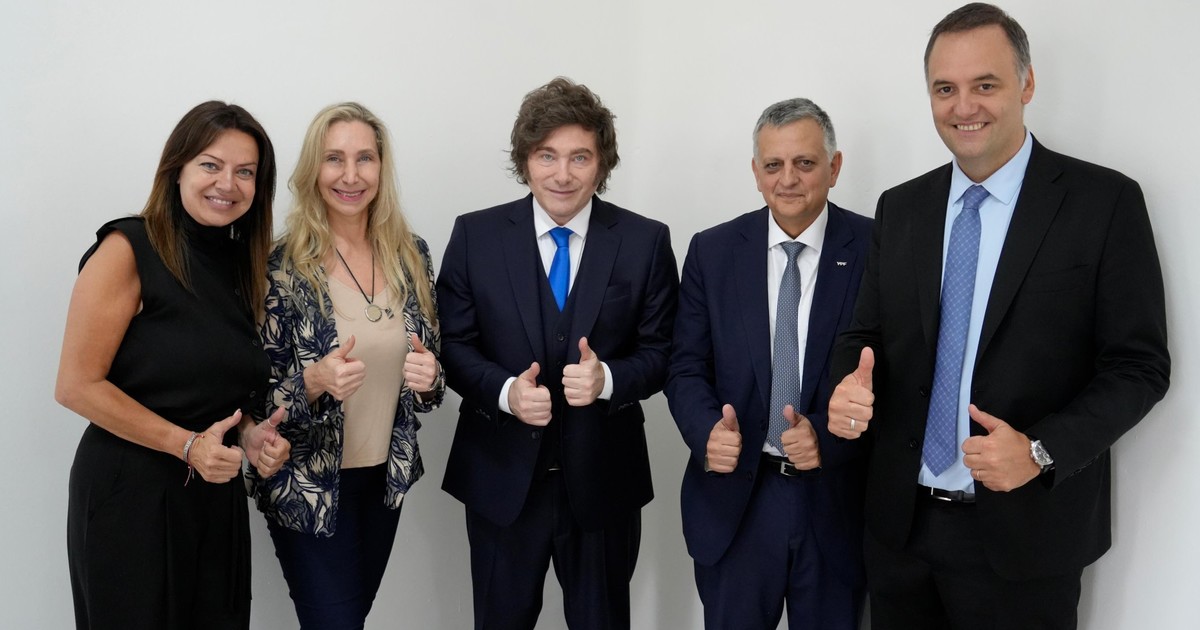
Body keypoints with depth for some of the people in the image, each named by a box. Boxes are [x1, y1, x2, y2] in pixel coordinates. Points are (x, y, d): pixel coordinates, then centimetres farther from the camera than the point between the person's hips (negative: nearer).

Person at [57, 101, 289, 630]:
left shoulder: (245, 264, 8)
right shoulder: (129, 249, -11)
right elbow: (76, 386, -14)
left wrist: (249, 434, -1)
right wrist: (187, 444, -18)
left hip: (217, 494, 6)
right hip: (130, 489, -6)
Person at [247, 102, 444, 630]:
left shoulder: (411, 254, -2)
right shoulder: (281, 266, -14)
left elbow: (427, 363, 7)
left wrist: (428, 377, -15)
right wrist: (315, 381, -29)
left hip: (385, 477, 4)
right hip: (308, 485, -4)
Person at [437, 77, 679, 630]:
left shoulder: (645, 242, -4)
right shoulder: (475, 236, -3)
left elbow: (661, 353, -2)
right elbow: (453, 345, -1)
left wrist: (607, 378, -21)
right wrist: (506, 390, -19)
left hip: (604, 480, 0)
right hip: (501, 479, 0)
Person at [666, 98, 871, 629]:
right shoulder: (711, 251, 1)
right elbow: (686, 366, 2)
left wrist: (828, 434, -22)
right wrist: (708, 429, -18)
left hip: (837, 500, -1)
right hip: (734, 497, 1)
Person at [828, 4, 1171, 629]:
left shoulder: (1106, 202, -7)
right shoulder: (900, 207, 6)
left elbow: (1140, 365, -7)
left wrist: (1041, 451, -20)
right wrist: (849, 388, -12)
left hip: (1023, 532, -3)